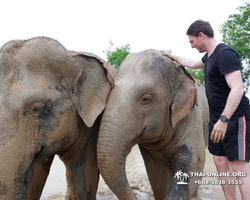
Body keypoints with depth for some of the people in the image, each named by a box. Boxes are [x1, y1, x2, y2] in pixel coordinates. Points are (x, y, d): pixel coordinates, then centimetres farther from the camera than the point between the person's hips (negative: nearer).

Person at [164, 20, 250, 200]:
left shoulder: (225, 53, -18)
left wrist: (224, 119, -32)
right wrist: (174, 58, 39)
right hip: (218, 119, 10)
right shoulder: (209, 56, 12)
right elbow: (193, 64, 36)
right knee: (220, 162, 10)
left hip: (235, 118, -10)